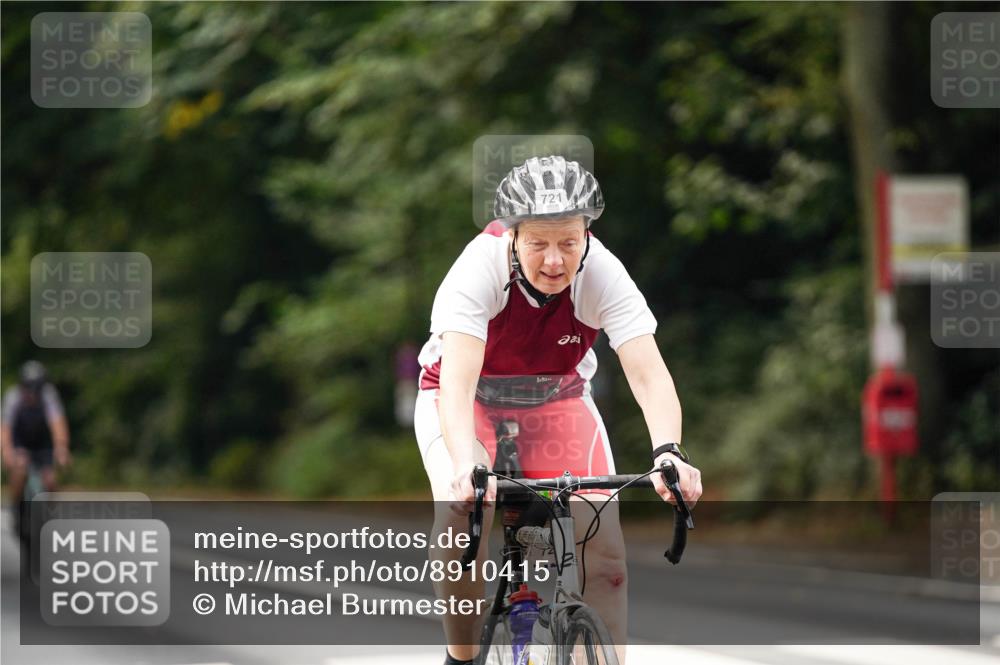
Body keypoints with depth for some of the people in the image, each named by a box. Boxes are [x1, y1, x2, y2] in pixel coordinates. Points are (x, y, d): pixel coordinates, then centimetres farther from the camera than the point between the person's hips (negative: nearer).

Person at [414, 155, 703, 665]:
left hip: (556, 401, 2)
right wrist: (467, 465, -60)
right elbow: (457, 382, -43)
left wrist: (668, 451, -54)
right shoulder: (480, 269, -33)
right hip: (470, 400, -2)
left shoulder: (603, 275, -27)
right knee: (461, 508, -29)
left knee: (604, 543, -15)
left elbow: (648, 374, -36)